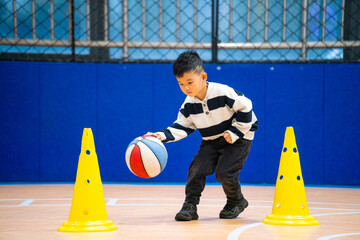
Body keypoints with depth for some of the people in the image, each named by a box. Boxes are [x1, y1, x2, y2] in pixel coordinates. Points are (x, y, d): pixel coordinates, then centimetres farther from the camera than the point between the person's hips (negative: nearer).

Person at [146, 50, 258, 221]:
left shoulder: (223, 92, -24)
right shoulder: (189, 104, -8)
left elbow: (245, 108, -17)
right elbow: (182, 126, -6)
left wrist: (234, 132, -17)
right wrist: (162, 135, -23)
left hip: (238, 138, -5)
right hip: (211, 141, 5)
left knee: (224, 172, -17)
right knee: (198, 167, -14)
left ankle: (236, 202, 11)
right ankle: (190, 205, -5)